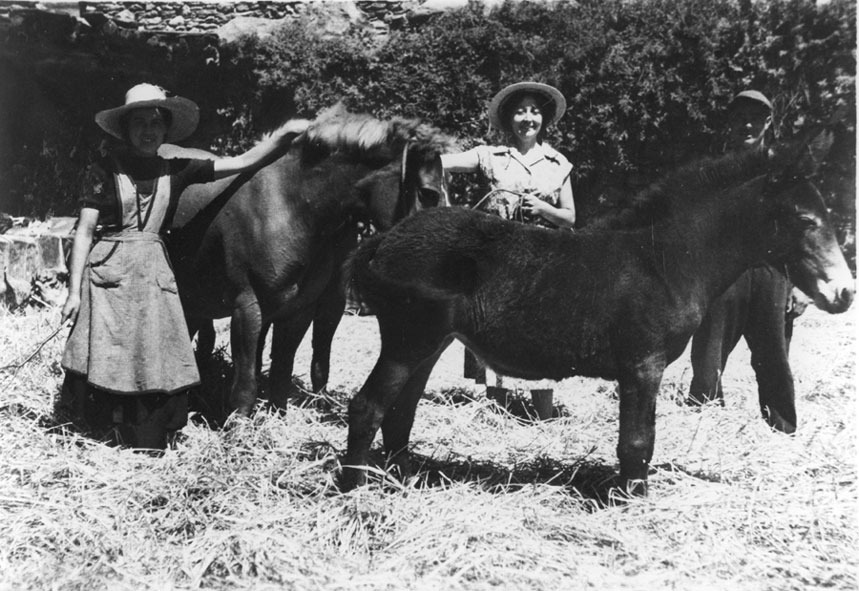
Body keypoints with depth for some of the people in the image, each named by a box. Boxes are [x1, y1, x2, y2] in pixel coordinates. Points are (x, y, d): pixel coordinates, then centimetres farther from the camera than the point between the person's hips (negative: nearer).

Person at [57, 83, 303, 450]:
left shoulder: (175, 170, 5)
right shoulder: (106, 169, -4)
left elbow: (244, 162, 4)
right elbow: (84, 231, -4)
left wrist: (286, 133, -6)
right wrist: (74, 292, -8)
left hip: (154, 274, 3)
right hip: (109, 272, -3)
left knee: (158, 364, 2)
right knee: (106, 363, 0)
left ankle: (150, 442, 17)